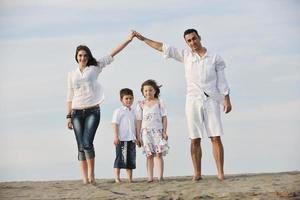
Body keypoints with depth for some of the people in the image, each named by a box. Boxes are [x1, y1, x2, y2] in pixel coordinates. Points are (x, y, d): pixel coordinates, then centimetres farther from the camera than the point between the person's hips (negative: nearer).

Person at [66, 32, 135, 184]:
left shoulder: (95, 68, 6)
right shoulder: (72, 74, 11)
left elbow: (112, 55, 2)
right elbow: (70, 96, 12)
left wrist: (128, 40, -4)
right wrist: (68, 116, 6)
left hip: (92, 111, -2)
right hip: (77, 112, 2)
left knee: (87, 143, -16)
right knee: (81, 146, 0)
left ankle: (91, 174, -2)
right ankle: (85, 178, 3)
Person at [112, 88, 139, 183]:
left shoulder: (133, 112, 15)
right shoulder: (118, 111, -3)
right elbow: (115, 124, -8)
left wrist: (136, 137, 17)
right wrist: (116, 136, -15)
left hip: (131, 139, 6)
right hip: (121, 139, -6)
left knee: (131, 159, 7)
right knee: (120, 158, -5)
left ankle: (130, 178, 12)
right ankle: (117, 178, -1)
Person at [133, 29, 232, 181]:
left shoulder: (215, 58, 6)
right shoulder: (186, 56, 10)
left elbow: (222, 81, 4)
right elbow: (163, 48, 12)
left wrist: (226, 100, -5)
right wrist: (143, 39, 12)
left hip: (211, 101, -1)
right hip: (193, 101, 2)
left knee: (216, 138, -7)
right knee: (195, 140, 0)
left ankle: (221, 173, -8)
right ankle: (197, 173, 2)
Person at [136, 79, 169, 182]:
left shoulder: (159, 103, 7)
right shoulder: (141, 105, 8)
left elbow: (164, 118, 5)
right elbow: (139, 121, 8)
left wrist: (164, 131, -3)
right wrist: (138, 135, 3)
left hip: (158, 131, -1)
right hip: (146, 132, 1)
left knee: (159, 154, -6)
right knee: (149, 155, 0)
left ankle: (160, 176, -8)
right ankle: (150, 177, -1)